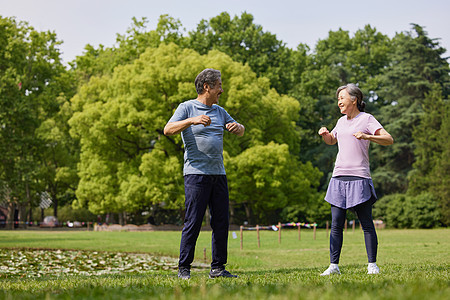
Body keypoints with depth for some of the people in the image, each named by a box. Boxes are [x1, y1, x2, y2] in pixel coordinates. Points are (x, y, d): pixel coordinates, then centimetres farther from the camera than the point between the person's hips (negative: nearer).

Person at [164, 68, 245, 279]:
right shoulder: (187, 108, 0)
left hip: (218, 174, 6)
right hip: (196, 173, -6)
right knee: (193, 222, -7)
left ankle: (218, 268, 12)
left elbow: (241, 132, 27)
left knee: (221, 223, 5)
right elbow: (168, 130, -14)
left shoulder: (219, 111, 18)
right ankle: (183, 269, 1)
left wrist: (237, 127, 2)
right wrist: (192, 120, -29)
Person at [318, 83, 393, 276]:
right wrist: (324, 134, 15)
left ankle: (372, 265, 5)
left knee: (366, 223, -2)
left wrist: (367, 136, -23)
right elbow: (331, 141, 37)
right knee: (336, 225, 2)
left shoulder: (366, 119, 0)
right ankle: (334, 265, 5)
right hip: (339, 177, 6)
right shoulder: (342, 121, 19)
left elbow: (389, 140, -9)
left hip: (359, 177, -6)